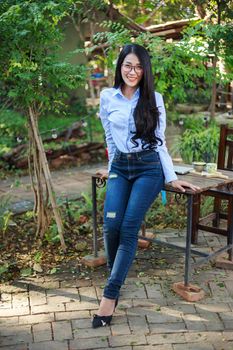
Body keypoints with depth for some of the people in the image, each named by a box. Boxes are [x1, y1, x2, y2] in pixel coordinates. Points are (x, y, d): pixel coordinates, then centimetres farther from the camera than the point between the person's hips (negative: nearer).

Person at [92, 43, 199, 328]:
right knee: (111, 226, -15)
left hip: (149, 167, -2)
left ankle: (110, 295, -10)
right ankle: (115, 278, 12)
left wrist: (171, 177, -1)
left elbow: (159, 141, 3)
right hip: (119, 168, 2)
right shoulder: (108, 97, 5)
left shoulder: (154, 99, 2)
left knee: (129, 228, -14)